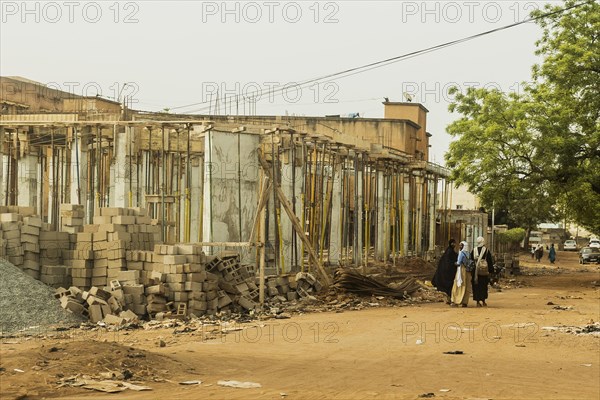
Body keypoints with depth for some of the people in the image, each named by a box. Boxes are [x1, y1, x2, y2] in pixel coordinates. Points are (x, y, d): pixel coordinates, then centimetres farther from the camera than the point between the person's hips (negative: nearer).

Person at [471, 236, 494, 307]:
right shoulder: (487, 251, -4)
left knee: (476, 286, 5)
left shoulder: (474, 251, 2)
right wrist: (491, 271, 5)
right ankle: (483, 301, 10)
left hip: (475, 271, 1)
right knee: (483, 286, 9)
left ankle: (478, 301, 1)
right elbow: (490, 262, -2)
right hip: (484, 271, -1)